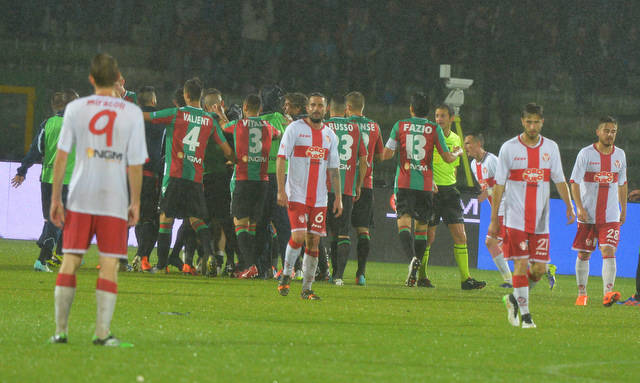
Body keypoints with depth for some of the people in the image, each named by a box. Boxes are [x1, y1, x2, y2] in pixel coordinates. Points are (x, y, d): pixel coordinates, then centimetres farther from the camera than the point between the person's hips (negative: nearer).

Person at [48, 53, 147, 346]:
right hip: (115, 200, -2)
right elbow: (135, 164, -3)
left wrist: (55, 198, 4)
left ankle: (61, 330, 4)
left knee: (70, 261, 6)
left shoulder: (76, 108, 3)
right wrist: (135, 203, 5)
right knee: (109, 264, 0)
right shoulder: (132, 113, 0)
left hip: (79, 198, 2)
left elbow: (61, 156, 0)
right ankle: (102, 332, -6)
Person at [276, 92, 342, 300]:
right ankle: (286, 275, 6)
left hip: (319, 199, 4)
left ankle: (307, 289, 6)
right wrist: (281, 190, -13)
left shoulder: (330, 135, 12)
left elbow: (334, 168, 16)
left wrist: (338, 197, 10)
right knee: (298, 236, -15)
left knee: (313, 241, 1)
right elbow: (281, 158, -5)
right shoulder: (295, 128, -2)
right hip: (296, 195, -4)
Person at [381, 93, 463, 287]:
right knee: (421, 227, 12)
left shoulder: (400, 126, 1)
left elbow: (386, 155, 0)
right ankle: (414, 273, 10)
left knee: (404, 223, -8)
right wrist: (458, 152, 24)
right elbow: (448, 158, 1)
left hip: (404, 183, -1)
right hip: (425, 185, 1)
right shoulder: (435, 129, 1)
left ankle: (412, 258, -36)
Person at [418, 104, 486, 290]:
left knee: (460, 236, -1)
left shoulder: (455, 140, 11)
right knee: (429, 236, -4)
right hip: (431, 190, -5)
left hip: (449, 190, 5)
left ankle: (465, 278, 0)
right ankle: (421, 276, 10)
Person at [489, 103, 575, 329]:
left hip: (541, 221, 3)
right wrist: (494, 219, 0)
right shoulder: (509, 148, -1)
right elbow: (499, 185, 1)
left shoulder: (550, 147, 8)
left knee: (539, 269, 0)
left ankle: (514, 298, 25)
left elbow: (559, 180, 13)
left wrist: (569, 205, -2)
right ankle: (525, 314, -1)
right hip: (516, 218, -3)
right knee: (521, 264, -9)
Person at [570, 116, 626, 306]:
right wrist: (580, 208, -19)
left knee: (609, 252, -13)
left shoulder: (620, 155, 8)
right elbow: (574, 181, -8)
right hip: (588, 215, -2)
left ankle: (608, 293, -23)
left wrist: (624, 209, 18)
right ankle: (581, 294, 18)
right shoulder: (586, 154, -5)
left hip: (611, 216, 2)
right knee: (584, 254, 5)